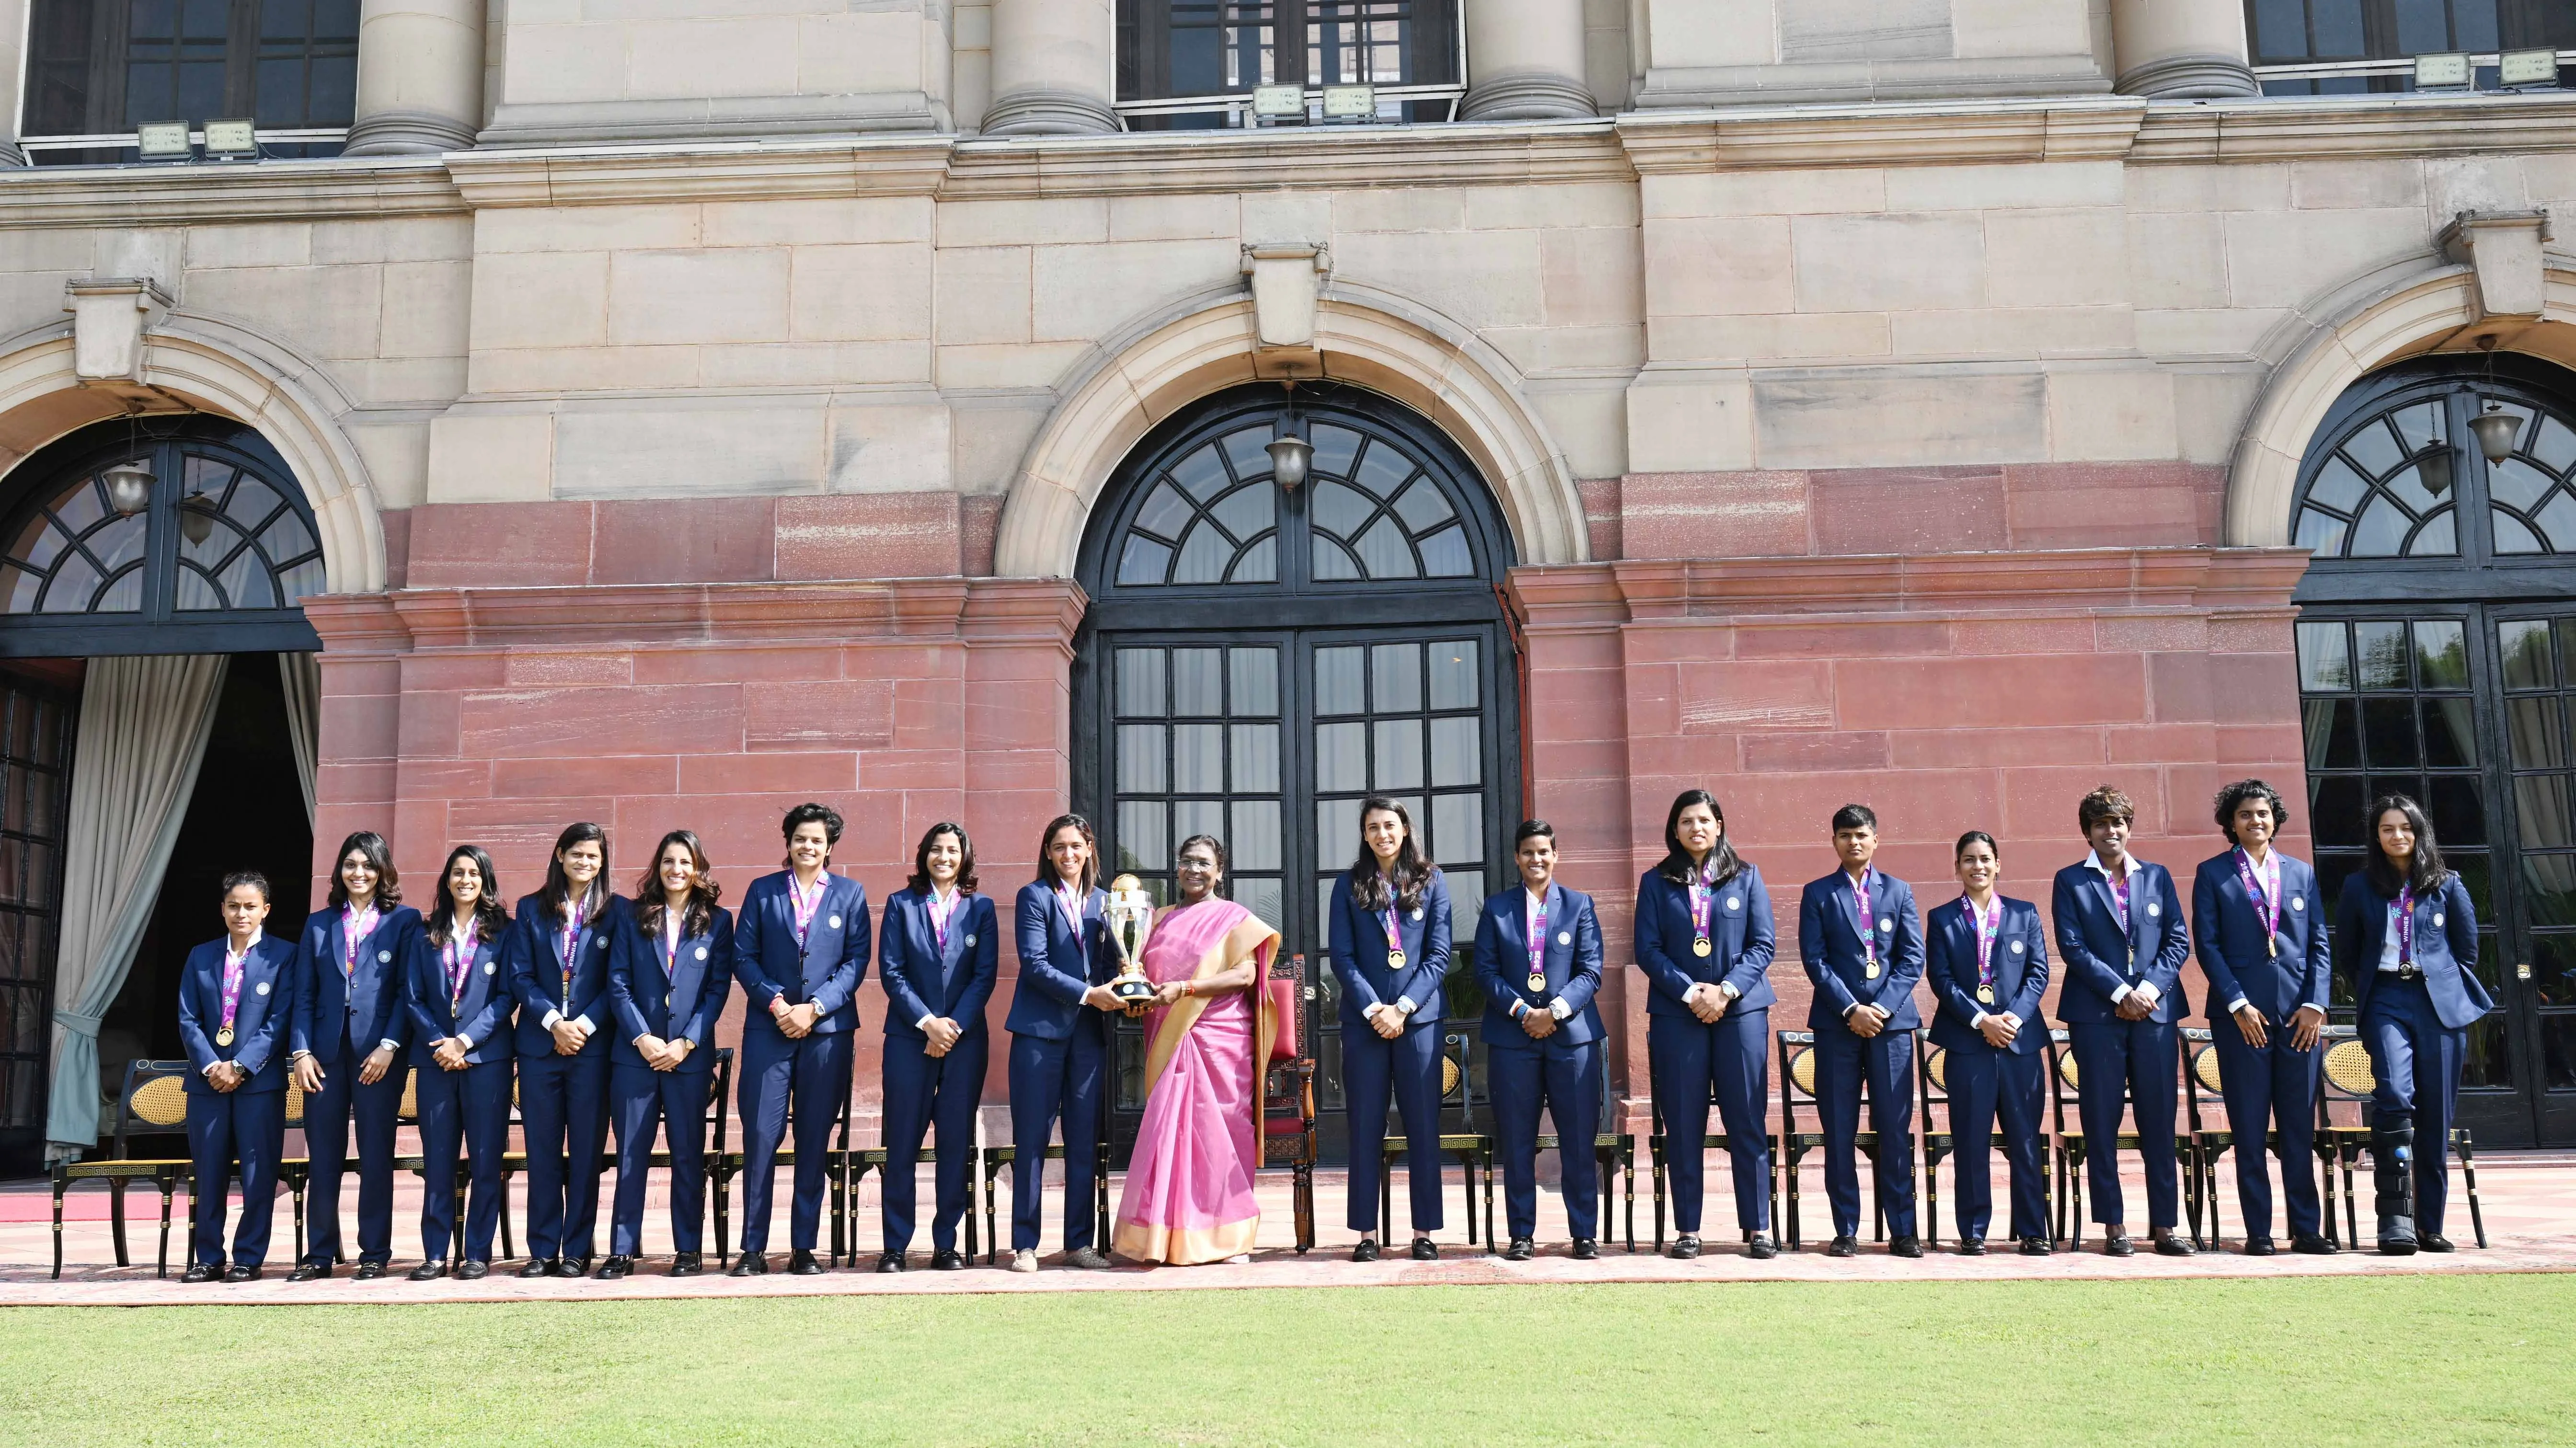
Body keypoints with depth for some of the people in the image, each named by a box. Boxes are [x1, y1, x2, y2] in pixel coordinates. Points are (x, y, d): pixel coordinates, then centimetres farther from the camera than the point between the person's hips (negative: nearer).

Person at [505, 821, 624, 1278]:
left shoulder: (616, 911, 5)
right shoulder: (532, 910, 10)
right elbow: (519, 975, 4)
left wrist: (584, 1024, -11)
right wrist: (554, 1021, -9)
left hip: (592, 1045, -1)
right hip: (539, 1044, 2)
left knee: (586, 1150, 1)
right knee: (542, 1150, 4)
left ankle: (577, 1251, 7)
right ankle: (542, 1251, 9)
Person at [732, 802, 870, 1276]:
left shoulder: (850, 894, 8)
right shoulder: (762, 891, 9)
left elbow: (857, 960, 2)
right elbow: (743, 956, 5)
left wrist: (814, 1008, -10)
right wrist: (776, 1004, -10)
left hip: (828, 1030, 0)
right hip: (768, 1028, 0)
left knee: (815, 1139, 3)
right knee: (760, 1135, -5)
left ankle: (804, 1247, 10)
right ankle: (753, 1249, 2)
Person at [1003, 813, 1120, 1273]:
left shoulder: (1103, 901, 14)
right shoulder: (1034, 896, 0)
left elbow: (1110, 961, 14)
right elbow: (1035, 964, -9)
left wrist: (1116, 991, -8)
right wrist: (1087, 994, -16)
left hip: (1090, 1031, 4)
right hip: (1040, 1028, -4)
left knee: (1085, 1140, 6)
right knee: (1031, 1139, -1)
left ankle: (1080, 1243, 13)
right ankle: (1024, 1244, 4)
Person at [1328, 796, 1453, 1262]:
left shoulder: (1431, 882, 6)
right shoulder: (1349, 886, 7)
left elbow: (1439, 954, 1)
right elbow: (1342, 956, 2)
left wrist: (1403, 1007, -9)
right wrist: (1374, 1009, -10)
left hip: (1419, 1016, 0)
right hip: (1364, 1018, 0)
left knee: (1423, 1126, 1)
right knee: (1366, 1126, 2)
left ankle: (1424, 1231, 7)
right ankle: (1367, 1232, 6)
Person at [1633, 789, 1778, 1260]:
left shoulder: (1746, 878, 8)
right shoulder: (1656, 883, 7)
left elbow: (1763, 944, 3)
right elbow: (1647, 950, 1)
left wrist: (1726, 991, -11)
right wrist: (1690, 992, -11)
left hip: (1741, 1009, 0)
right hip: (1676, 1013, 0)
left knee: (1749, 1122, -1)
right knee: (1683, 1125, 2)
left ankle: (1757, 1228, 5)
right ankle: (1687, 1230, 8)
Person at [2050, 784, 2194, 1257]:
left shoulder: (2156, 877, 14)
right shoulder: (2071, 881, 6)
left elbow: (2179, 940, 8)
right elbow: (2072, 947, -3)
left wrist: (2151, 987, -7)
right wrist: (2120, 993, -11)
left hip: (2155, 1009, 2)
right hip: (2096, 1015, -2)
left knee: (2160, 1122, 2)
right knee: (2102, 1124, -1)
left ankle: (2164, 1226, 7)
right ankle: (2114, 1227, 5)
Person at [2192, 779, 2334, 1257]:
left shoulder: (2301, 873, 14)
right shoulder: (2212, 874, 6)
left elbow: (2320, 944, 11)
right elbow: (2207, 944, 0)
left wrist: (2315, 1003, -1)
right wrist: (2238, 1004, -9)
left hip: (2299, 1013, 3)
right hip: (2240, 1014, -2)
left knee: (2300, 1126, 4)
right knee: (2249, 1128, -1)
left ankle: (2306, 1229, 9)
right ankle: (2258, 1231, 4)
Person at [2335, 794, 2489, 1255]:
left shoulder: (2448, 885, 9)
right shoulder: (2359, 888, 8)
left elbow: (2468, 951, 14)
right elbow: (2349, 955, 14)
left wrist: (2449, 989, 8)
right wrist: (2370, 995, 8)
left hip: (2441, 1003, 1)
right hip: (2386, 1001, -1)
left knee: (2436, 1114, 1)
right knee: (2394, 1095, -22)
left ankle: (2430, 1224, 8)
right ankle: (2395, 1217, -21)